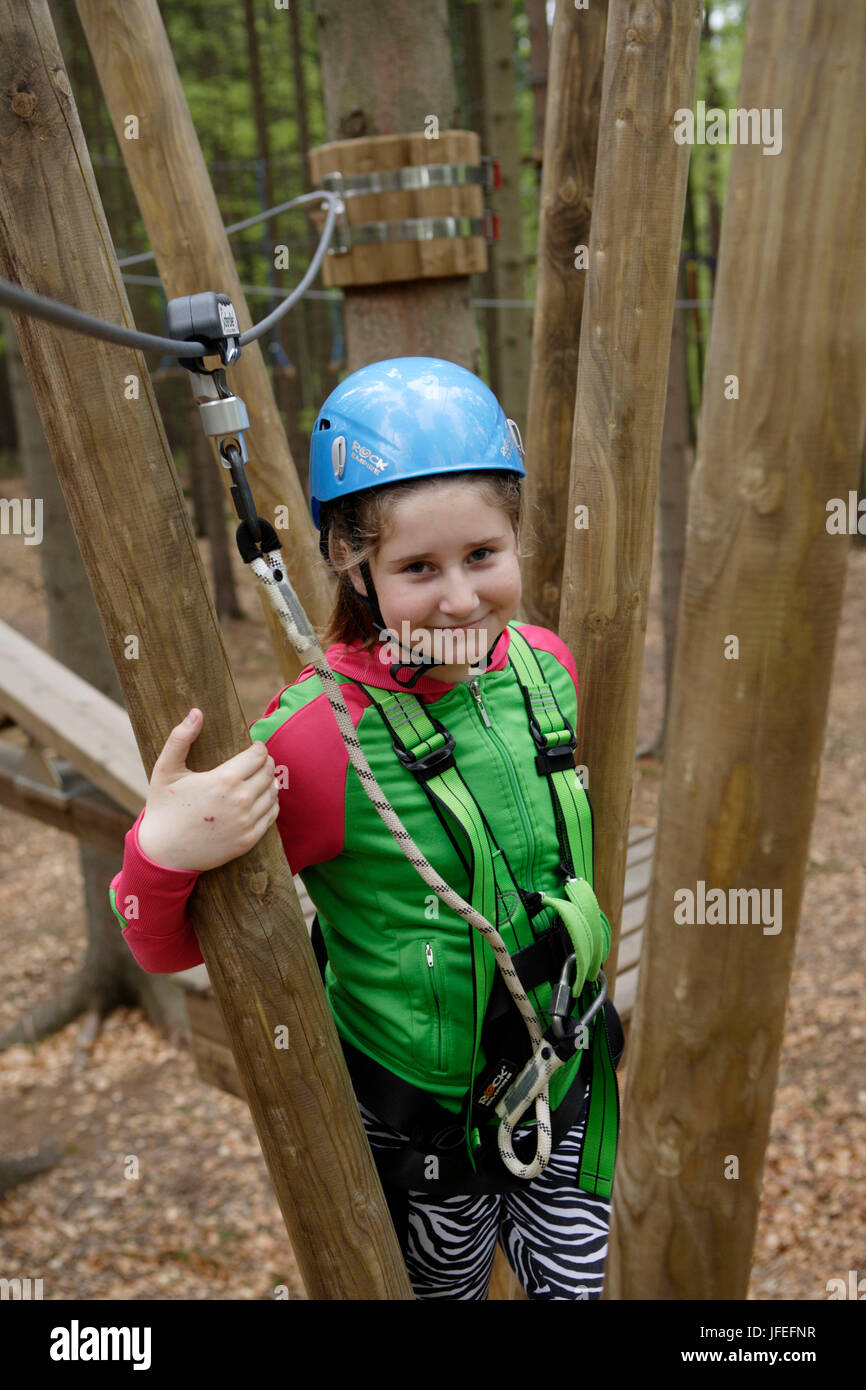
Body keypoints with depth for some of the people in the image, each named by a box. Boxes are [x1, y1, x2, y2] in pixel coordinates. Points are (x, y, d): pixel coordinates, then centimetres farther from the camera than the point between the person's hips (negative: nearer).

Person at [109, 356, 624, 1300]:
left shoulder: (546, 665, -10)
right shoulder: (318, 737, -26)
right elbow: (169, 947, -16)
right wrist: (160, 855, -37)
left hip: (566, 1082, 4)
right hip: (420, 1121, -3)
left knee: (582, 1278, 20)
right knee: (445, 1286, 22)